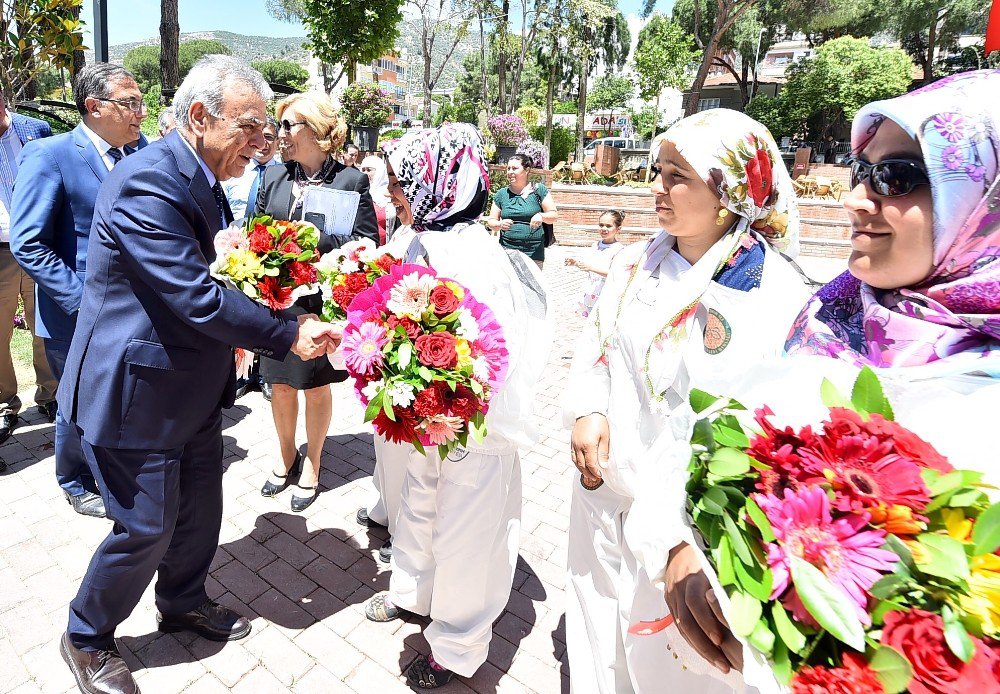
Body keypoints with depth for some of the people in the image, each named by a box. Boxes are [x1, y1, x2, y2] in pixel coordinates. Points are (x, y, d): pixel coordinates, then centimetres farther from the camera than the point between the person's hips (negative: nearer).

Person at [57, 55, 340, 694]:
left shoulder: (201, 180, 8)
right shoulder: (148, 183, -24)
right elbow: (198, 299, -29)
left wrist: (238, 332, 3)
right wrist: (289, 334, -23)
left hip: (194, 389, 9)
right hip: (138, 393, -9)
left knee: (201, 511, 20)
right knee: (146, 529, 7)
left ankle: (184, 602, 45)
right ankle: (87, 638, 34)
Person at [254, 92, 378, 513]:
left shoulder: (351, 179, -7)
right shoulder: (273, 177, 6)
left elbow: (367, 240, -8)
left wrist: (315, 242, -20)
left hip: (323, 301, -4)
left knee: (317, 387, 12)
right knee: (280, 386, 14)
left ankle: (311, 465, 33)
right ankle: (287, 457, 38)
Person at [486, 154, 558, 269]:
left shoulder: (538, 190, 5)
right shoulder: (501, 194, 11)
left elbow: (554, 215, 4)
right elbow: (491, 221, 13)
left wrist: (541, 216, -16)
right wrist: (500, 224, -9)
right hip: (506, 253, 1)